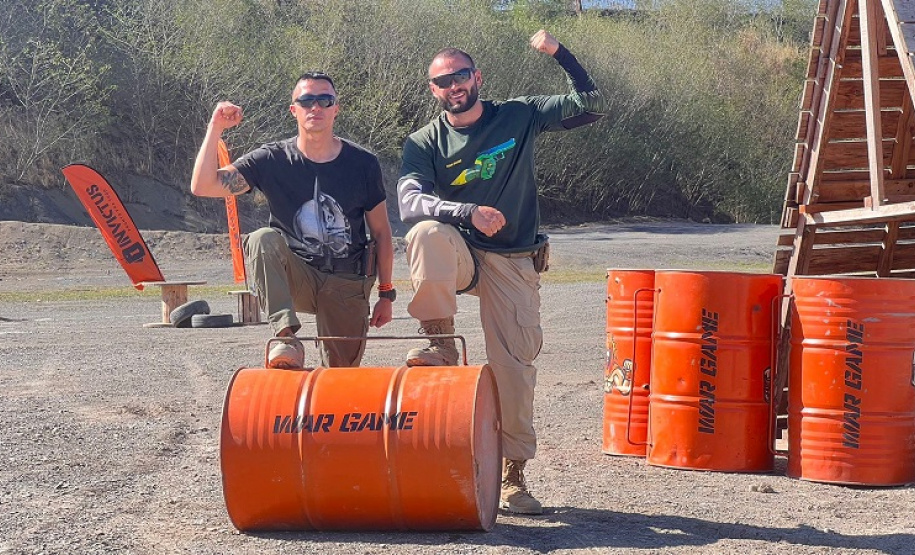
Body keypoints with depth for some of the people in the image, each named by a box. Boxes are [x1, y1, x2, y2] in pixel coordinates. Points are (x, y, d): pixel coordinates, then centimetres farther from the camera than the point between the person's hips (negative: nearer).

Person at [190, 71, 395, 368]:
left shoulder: (362, 163, -1)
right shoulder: (271, 160, -3)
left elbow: (381, 233, 7)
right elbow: (203, 186, -11)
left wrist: (386, 294, 6)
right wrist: (216, 128, -19)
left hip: (347, 284, 1)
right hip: (297, 277, -1)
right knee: (263, 240, -31)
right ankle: (286, 338, -39)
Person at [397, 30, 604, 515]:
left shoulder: (519, 116, 3)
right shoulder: (424, 143, -1)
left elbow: (588, 107, 0)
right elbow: (409, 203, -18)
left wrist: (558, 53, -12)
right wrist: (468, 212, -33)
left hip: (514, 261, 1)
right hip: (458, 253, 0)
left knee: (515, 364, -5)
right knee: (426, 233, -34)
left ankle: (512, 474, 6)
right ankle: (442, 348, -24)